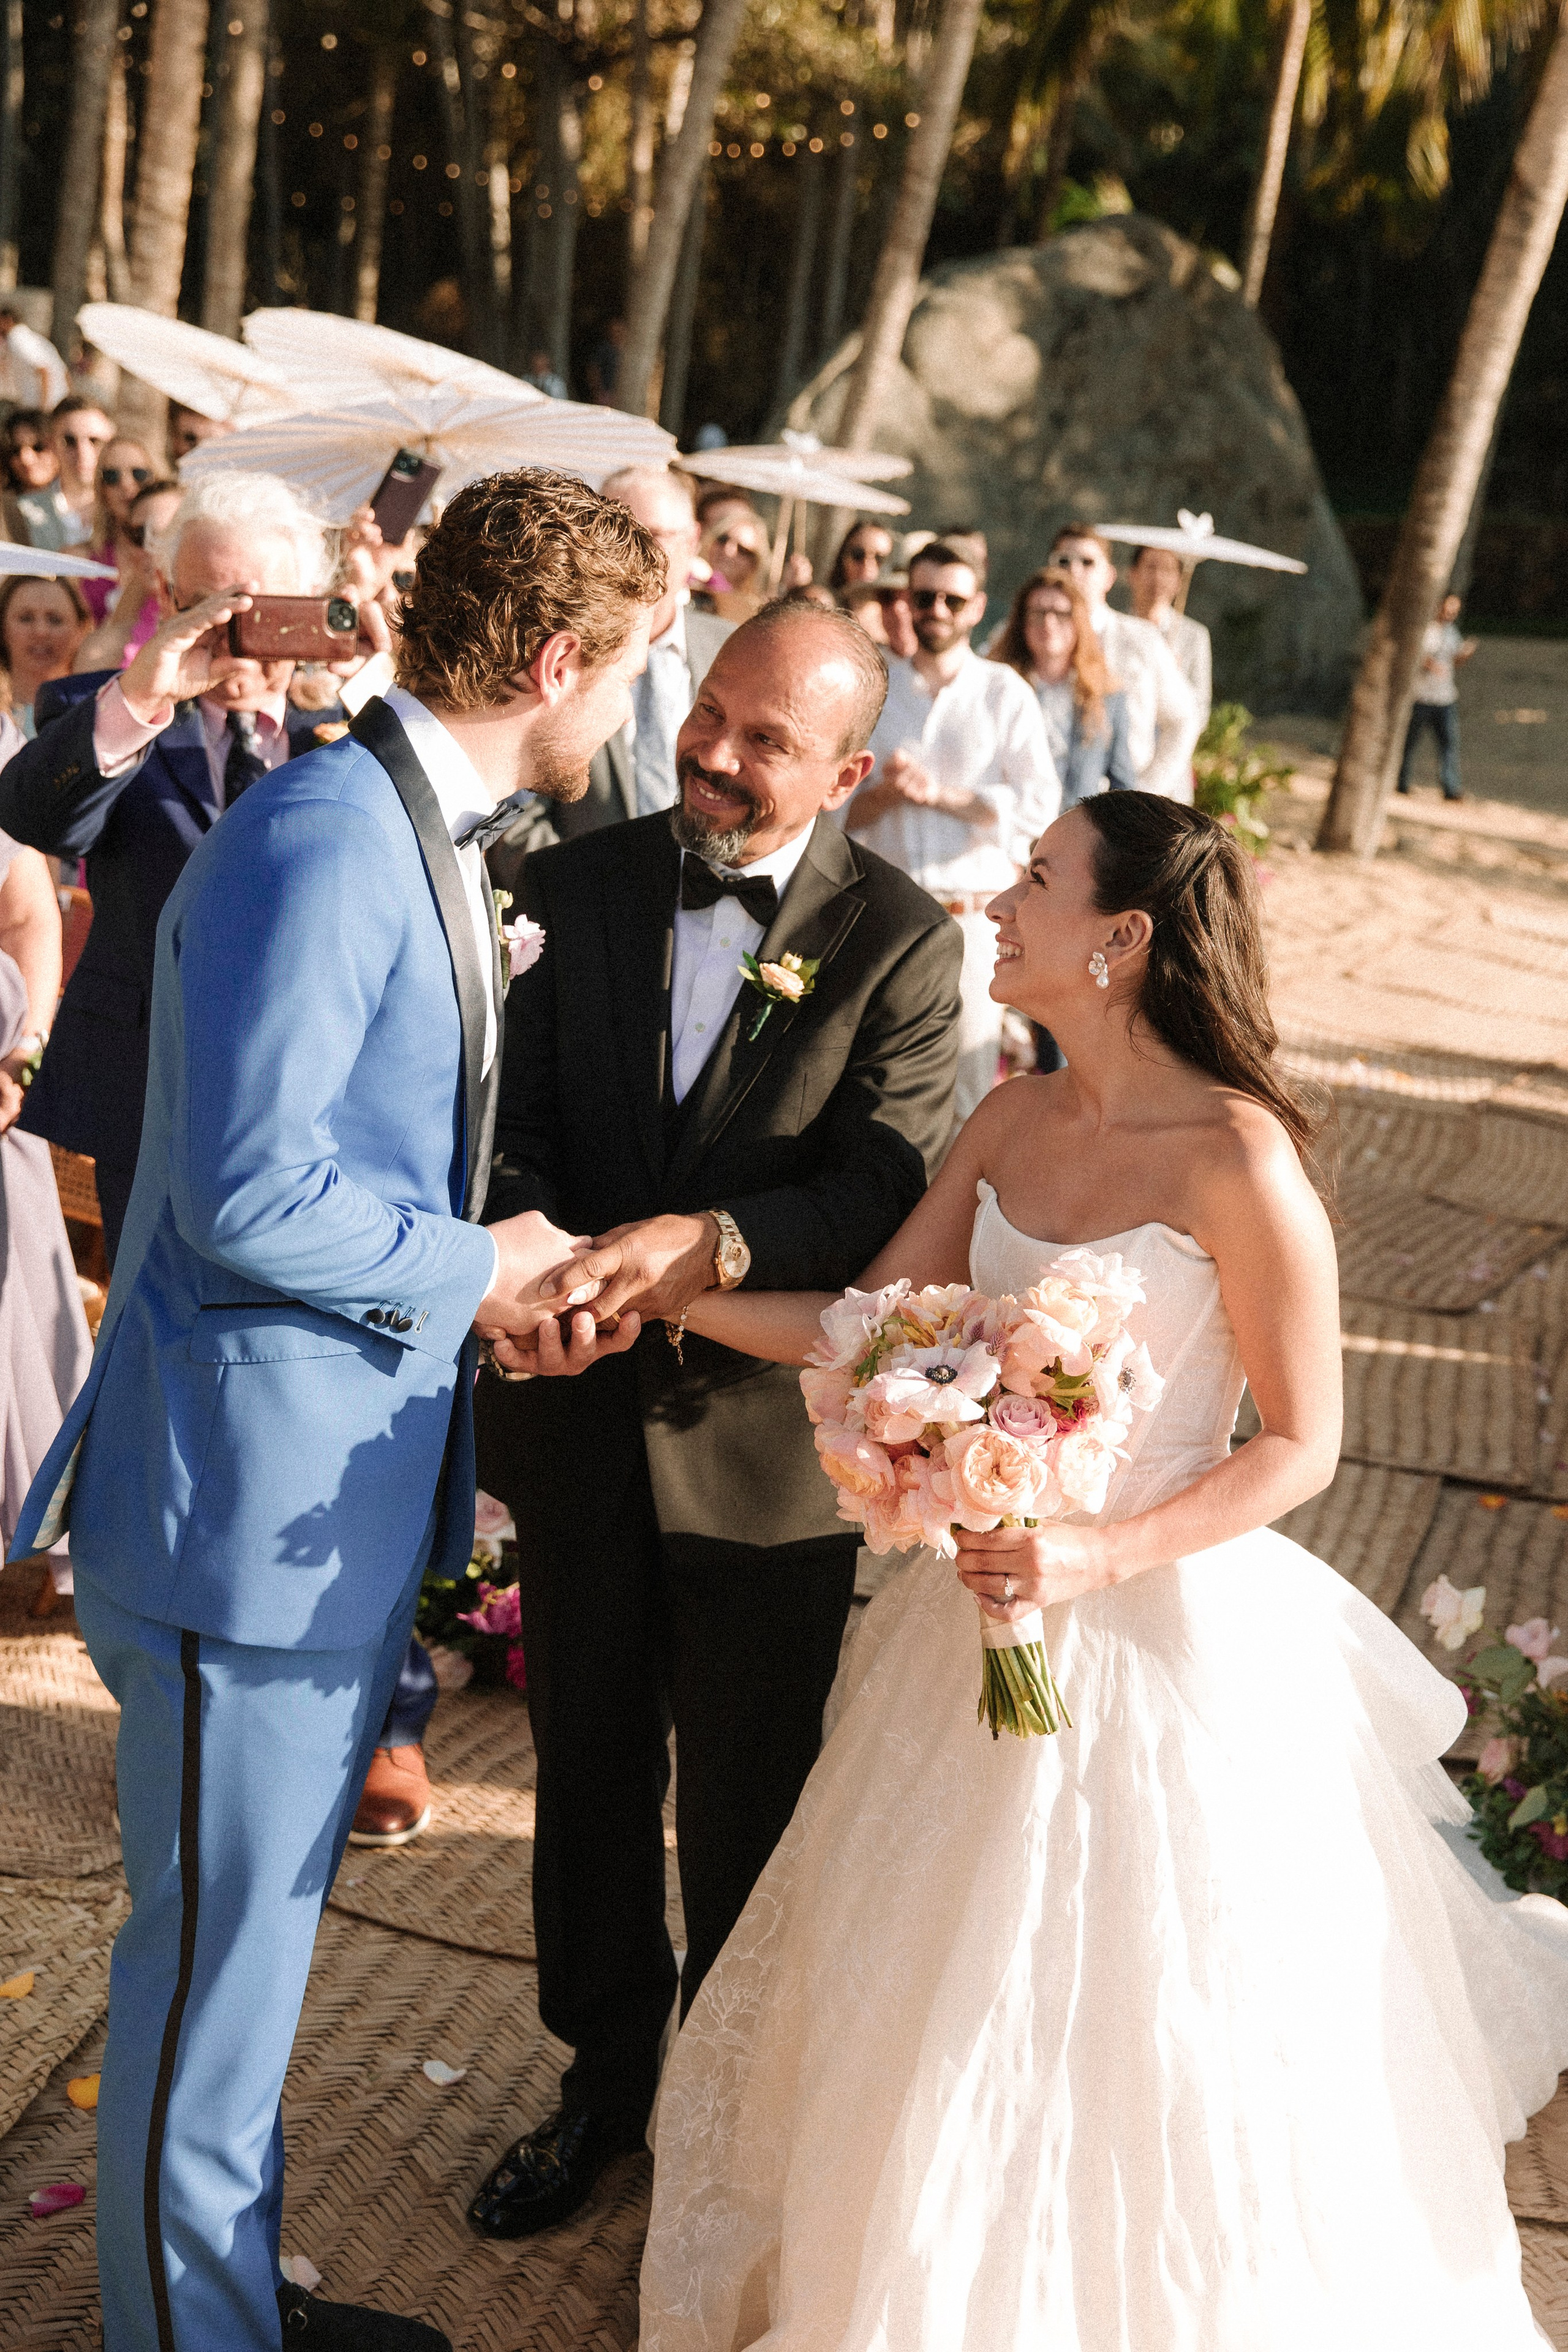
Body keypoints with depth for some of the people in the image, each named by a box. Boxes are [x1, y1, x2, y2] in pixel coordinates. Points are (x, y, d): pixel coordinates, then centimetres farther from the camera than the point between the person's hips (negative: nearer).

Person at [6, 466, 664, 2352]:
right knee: (216, 1963, 7)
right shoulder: (320, 839, -22)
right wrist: (475, 1268, -13)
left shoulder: (417, 834, 11)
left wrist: (511, 1273, 5)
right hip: (254, 1492, -10)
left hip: (355, 1479, 10)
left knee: (261, 1939, 23)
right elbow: (247, 1194, -28)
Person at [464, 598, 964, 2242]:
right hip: (577, 1417, 3)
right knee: (587, 1770, 20)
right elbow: (512, 1117, -4)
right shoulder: (578, 886, 0)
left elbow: (883, 1191, -18)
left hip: (760, 1442, -3)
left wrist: (719, 1240, -36)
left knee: (745, 1811, 14)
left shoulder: (901, 945, -10)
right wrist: (521, 1240, -25)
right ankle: (606, 2076, 42)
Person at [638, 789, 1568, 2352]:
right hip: (989, 1604, 7)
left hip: (1162, 1626, -7)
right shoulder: (1017, 1124, 0)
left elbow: (1302, 1445, -15)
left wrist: (1098, 1553, -26)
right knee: (940, 2014, 22)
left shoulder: (1234, 1158, -20)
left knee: (1135, 2048, 10)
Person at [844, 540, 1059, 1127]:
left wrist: (940, 794, -11)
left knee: (970, 1084, -2)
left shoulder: (1005, 693, 6)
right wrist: (884, 795, -13)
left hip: (973, 910, -1)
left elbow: (1039, 804, -4)